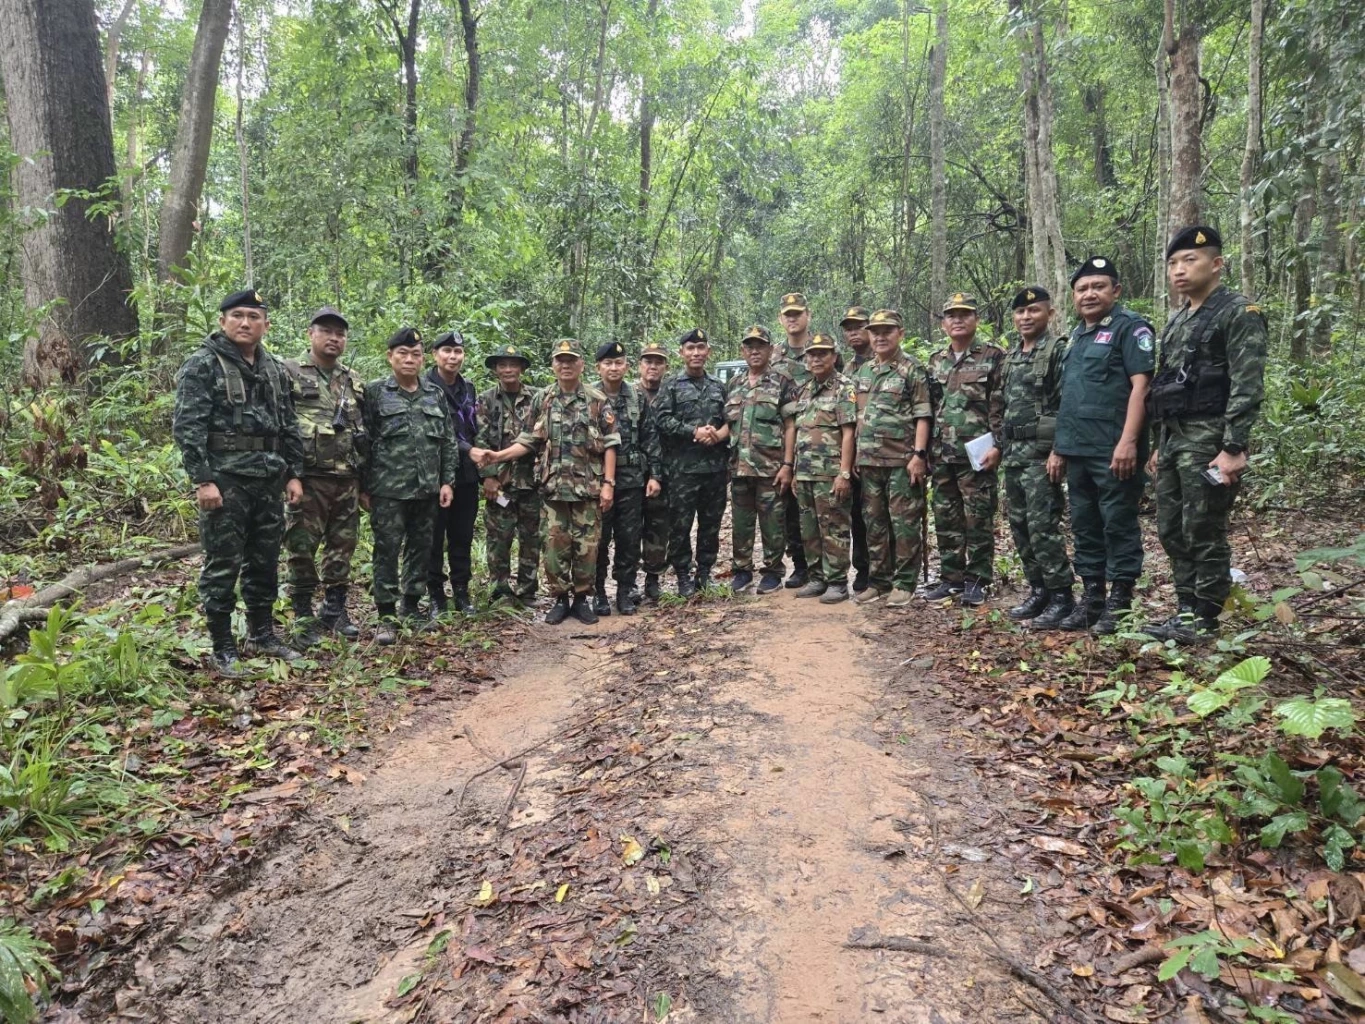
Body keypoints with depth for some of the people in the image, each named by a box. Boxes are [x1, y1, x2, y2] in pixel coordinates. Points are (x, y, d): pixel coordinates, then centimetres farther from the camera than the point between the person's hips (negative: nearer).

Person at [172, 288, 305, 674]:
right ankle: (222, 647, 11)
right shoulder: (202, 364, -5)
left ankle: (262, 635, 28)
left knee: (265, 563, 13)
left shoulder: (274, 369, 14)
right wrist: (202, 480, -18)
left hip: (268, 481, 6)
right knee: (223, 565, 0)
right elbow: (187, 427, -12)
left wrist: (294, 473, 10)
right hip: (224, 480, -6)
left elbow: (289, 426, 17)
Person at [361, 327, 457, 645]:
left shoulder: (436, 395, 10)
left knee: (421, 549, 11)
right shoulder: (374, 393, 0)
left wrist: (447, 481, 4)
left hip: (427, 489, 4)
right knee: (387, 552, 0)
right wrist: (363, 487, -4)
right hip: (388, 490, -4)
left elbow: (448, 442, 11)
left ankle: (412, 607, 25)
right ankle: (387, 616, 8)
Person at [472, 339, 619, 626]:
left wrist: (608, 483, -8)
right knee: (554, 546, 3)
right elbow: (530, 441, 8)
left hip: (588, 487, -2)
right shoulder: (542, 400, 7)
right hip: (554, 487, 2)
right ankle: (560, 599, 17)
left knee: (587, 546, 3)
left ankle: (582, 598, 17)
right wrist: (498, 456, -4)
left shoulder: (598, 401, 0)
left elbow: (609, 445, -2)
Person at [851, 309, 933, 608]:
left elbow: (922, 415, -8)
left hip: (902, 459, -6)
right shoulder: (862, 372, 15)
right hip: (869, 460, 6)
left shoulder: (913, 369, -4)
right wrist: (855, 455, 12)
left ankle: (904, 584, 7)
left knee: (904, 523, -1)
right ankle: (878, 581, 20)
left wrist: (919, 454, -16)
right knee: (874, 522, 10)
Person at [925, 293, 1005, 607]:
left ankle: (976, 581, 8)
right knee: (946, 520, 9)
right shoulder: (935, 362, 15)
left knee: (978, 520, 0)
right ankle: (950, 578, 19)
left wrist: (996, 445, -14)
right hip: (941, 455, 5)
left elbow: (1001, 406, -6)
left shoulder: (993, 357, 0)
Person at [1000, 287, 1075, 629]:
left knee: (1042, 527, -9)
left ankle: (1062, 595, 0)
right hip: (1013, 453, 8)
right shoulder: (1011, 356, 17)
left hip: (1041, 452, -8)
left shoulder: (1058, 350, -8)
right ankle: (1038, 590, 20)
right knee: (1019, 526, 10)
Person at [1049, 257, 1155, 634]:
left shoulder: (1130, 327, -4)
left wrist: (1128, 440, -23)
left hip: (1113, 451, -8)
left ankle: (1119, 604, 6)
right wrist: (1058, 447, 18)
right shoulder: (1075, 336, 20)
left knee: (1118, 525, -1)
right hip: (1077, 451, 8)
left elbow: (1140, 385, -14)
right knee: (1085, 526, 12)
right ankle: (1090, 598, 21)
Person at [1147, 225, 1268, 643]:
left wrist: (1233, 448, -22)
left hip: (1208, 441, -8)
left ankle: (1205, 618, 8)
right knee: (1171, 531, 11)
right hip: (1173, 440, 8)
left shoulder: (1239, 313, -7)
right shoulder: (1177, 322, 17)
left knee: (1204, 533, -3)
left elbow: (1247, 386, -15)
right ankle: (1186, 609, 21)